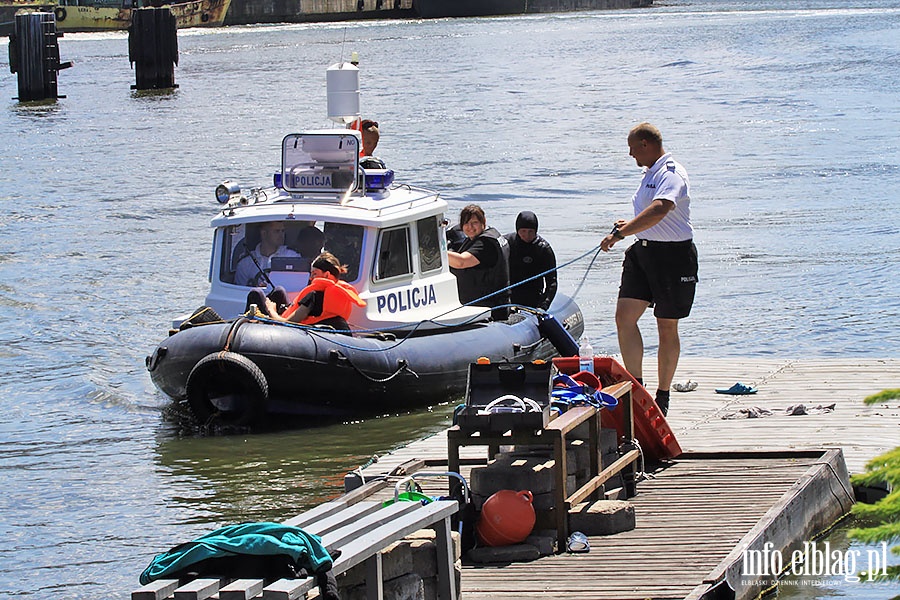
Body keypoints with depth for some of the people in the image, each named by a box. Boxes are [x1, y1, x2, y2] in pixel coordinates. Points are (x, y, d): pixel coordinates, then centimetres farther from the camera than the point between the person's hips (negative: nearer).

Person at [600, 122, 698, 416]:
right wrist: (629, 225, 17)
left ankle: (662, 397, 11)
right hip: (643, 250, 9)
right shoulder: (650, 173, 15)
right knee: (624, 316, -6)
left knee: (667, 328, 2)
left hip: (673, 255, -9)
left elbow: (658, 211, -33)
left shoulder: (671, 174, -16)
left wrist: (620, 234, -37)